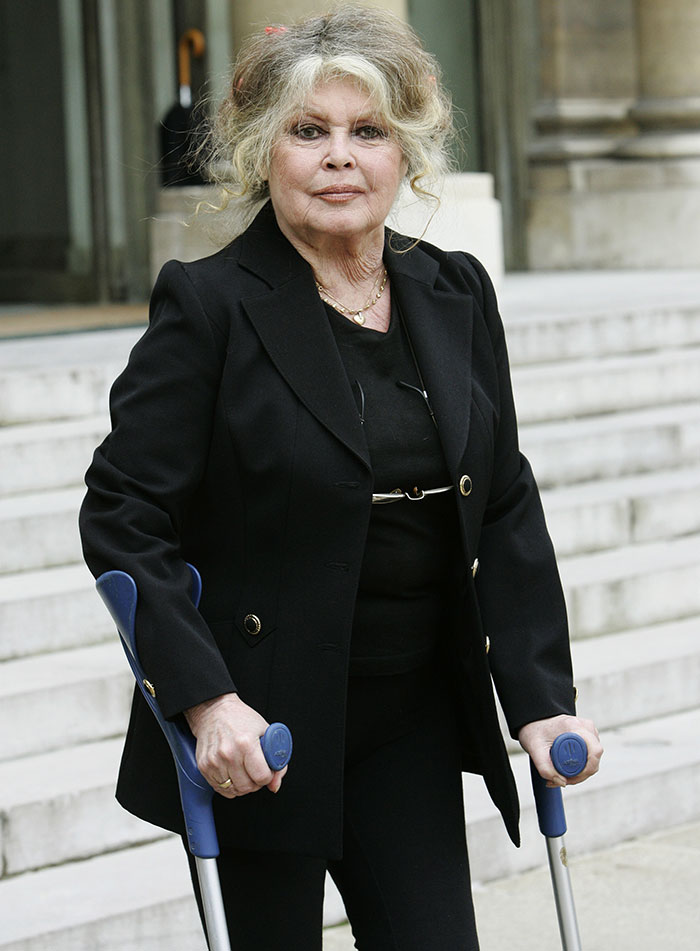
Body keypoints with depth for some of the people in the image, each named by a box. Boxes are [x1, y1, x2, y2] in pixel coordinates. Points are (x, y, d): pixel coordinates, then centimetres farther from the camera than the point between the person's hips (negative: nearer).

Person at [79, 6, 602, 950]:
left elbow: (506, 510, 9)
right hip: (258, 724, -4)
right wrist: (205, 699, -21)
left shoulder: (456, 295, 6)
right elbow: (123, 517, -11)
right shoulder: (208, 305, -9)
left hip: (413, 722, 5)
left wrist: (542, 698, 0)